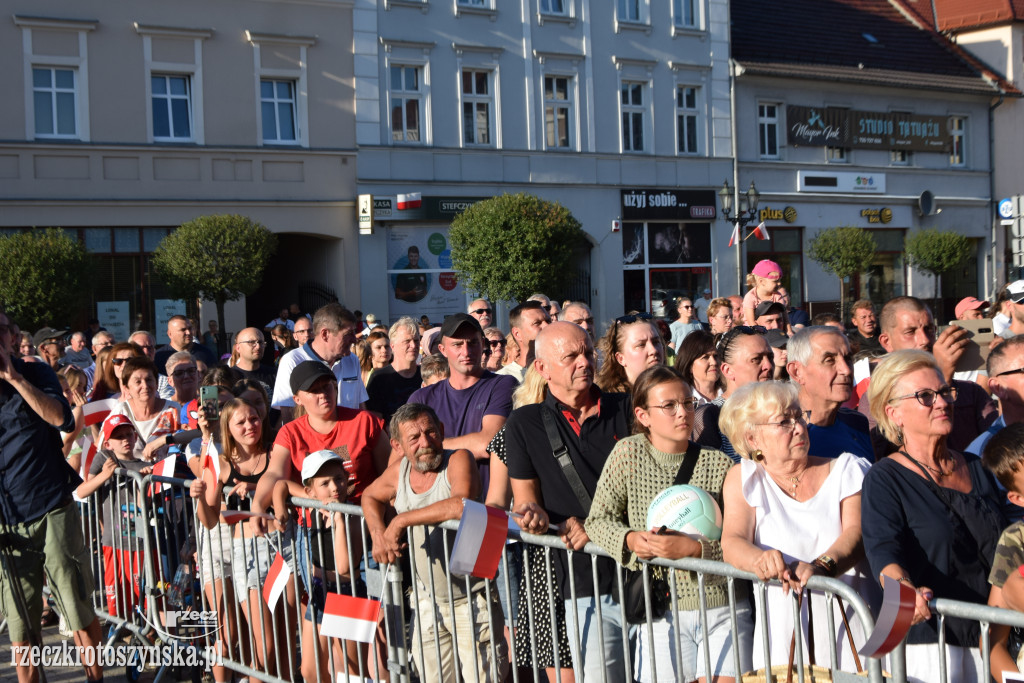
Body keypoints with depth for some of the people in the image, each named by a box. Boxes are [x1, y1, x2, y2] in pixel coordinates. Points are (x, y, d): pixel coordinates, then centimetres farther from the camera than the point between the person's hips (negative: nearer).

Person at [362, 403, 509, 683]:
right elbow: (370, 496, 22)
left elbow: (461, 505, -37)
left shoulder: (459, 460, -17)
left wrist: (402, 520, -26)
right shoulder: (399, 471, 2)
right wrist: (379, 534, 0)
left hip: (472, 600, -6)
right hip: (428, 601, 7)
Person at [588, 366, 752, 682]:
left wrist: (692, 547, -21)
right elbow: (598, 519, 4)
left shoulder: (718, 463, -2)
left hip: (723, 609, 0)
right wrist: (629, 538, -15)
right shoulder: (629, 453, -2)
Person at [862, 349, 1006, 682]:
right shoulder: (884, 479, -6)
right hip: (926, 637, -5)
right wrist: (904, 588, -41)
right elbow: (882, 549, -21)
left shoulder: (976, 469, 14)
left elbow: (1003, 553, 18)